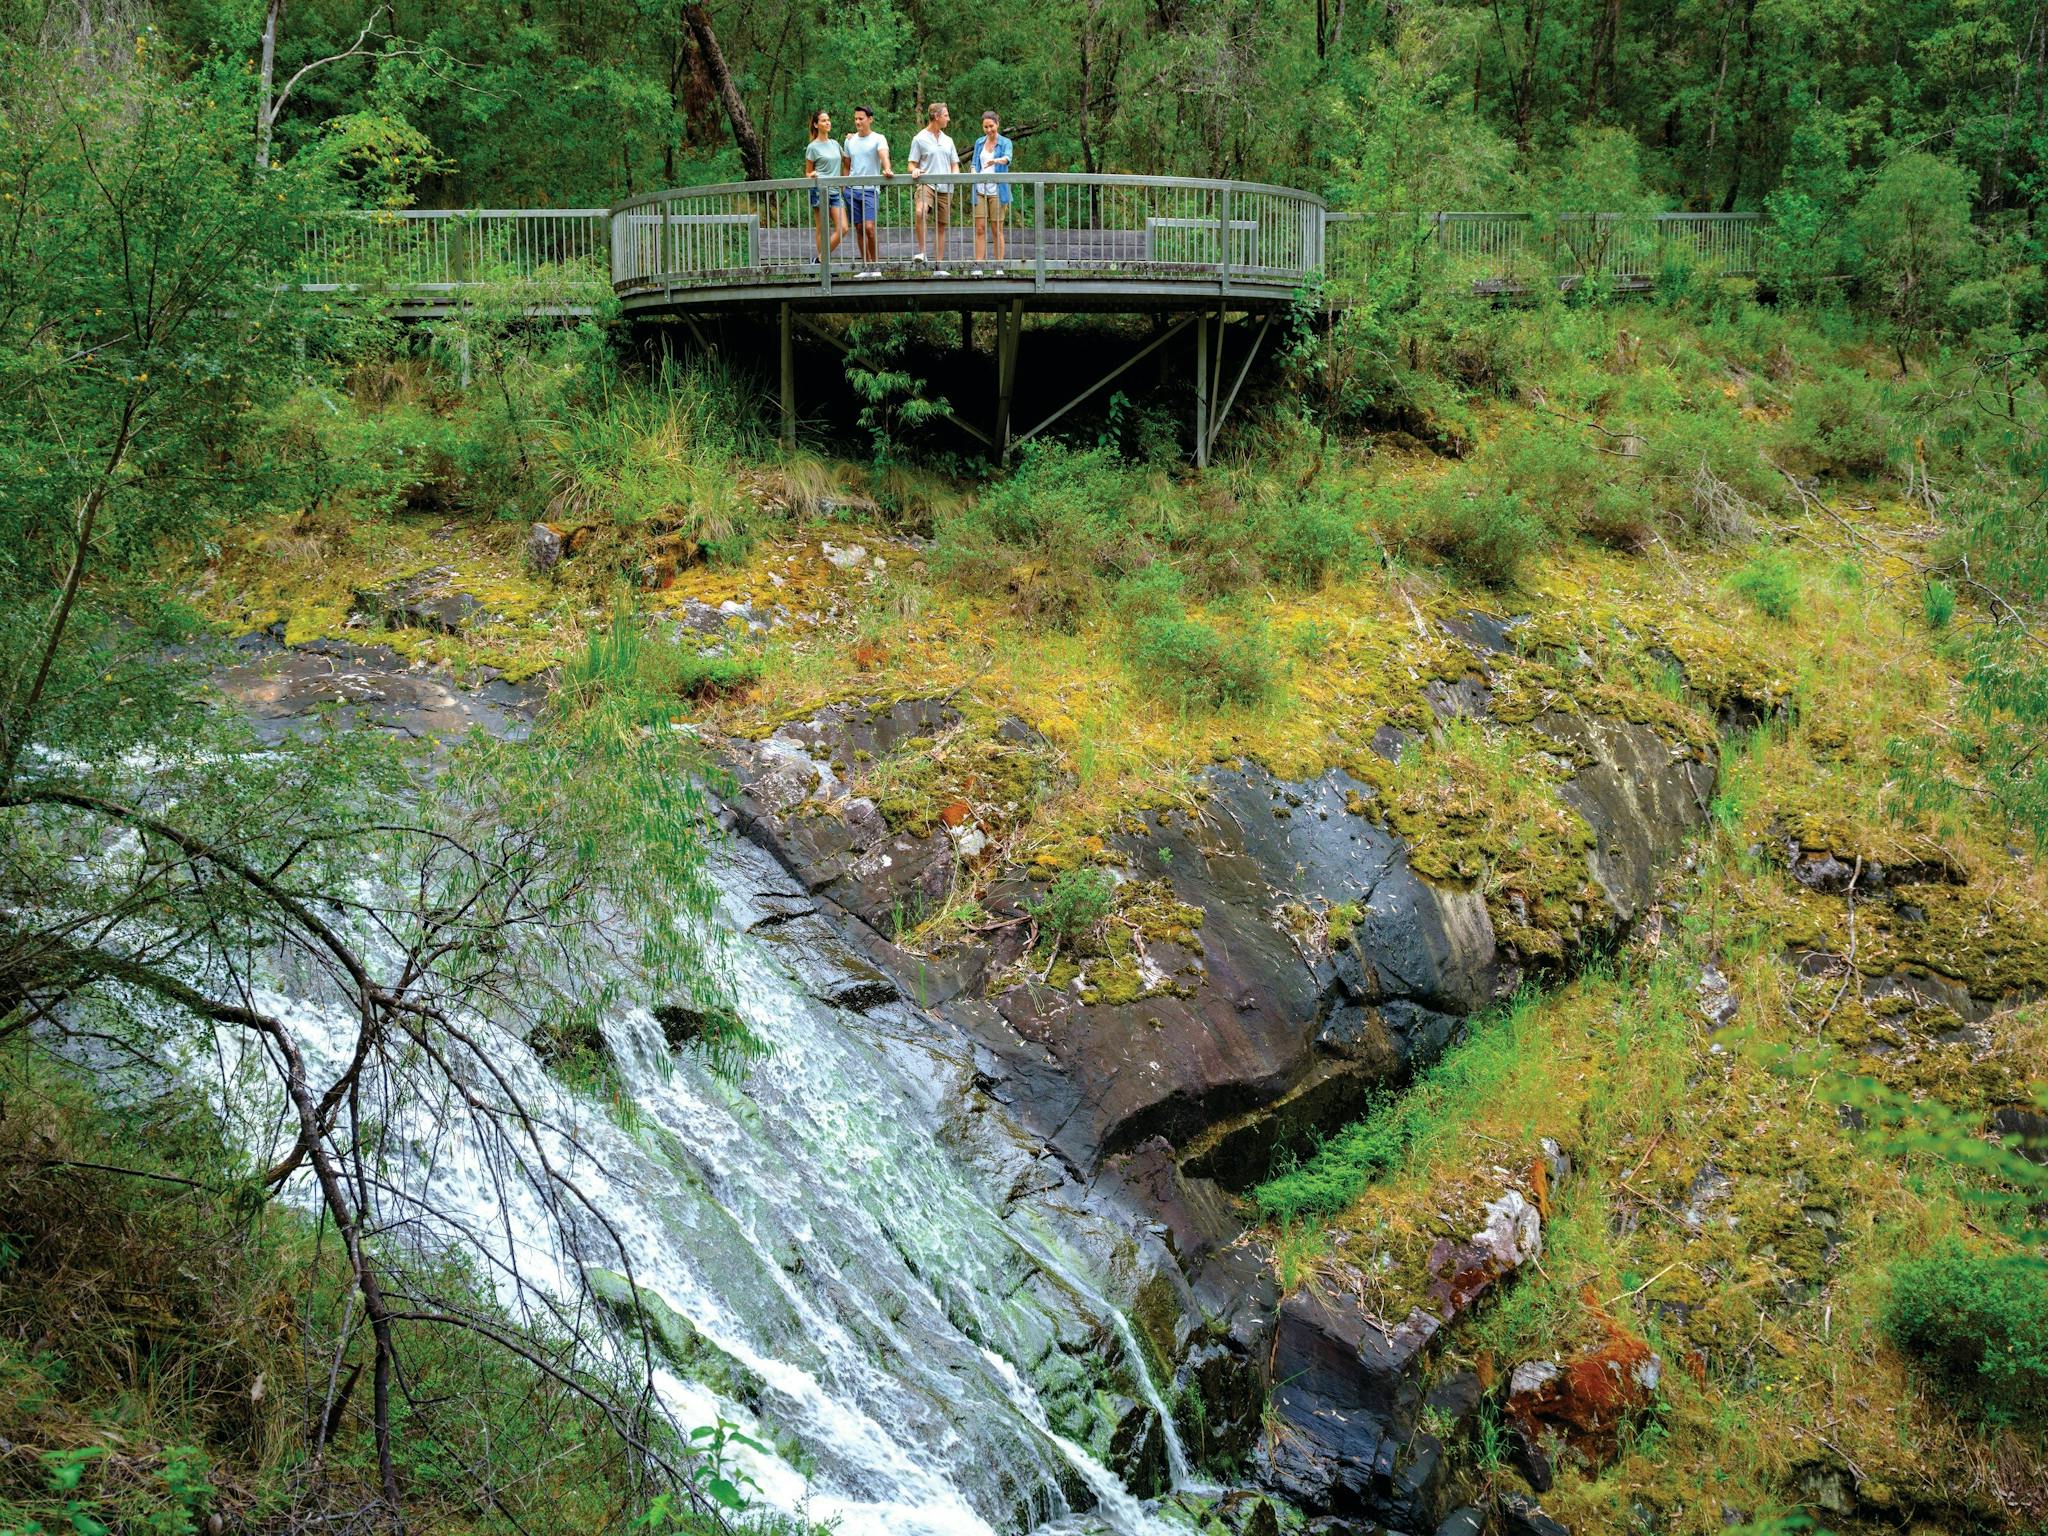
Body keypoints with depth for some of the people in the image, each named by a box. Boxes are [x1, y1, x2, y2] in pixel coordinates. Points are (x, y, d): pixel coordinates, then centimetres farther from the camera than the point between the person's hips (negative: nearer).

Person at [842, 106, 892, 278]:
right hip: (852, 189, 5)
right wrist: (844, 186, 15)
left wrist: (887, 169, -42)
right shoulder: (850, 140, 12)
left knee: (869, 227, -16)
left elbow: (884, 155, -22)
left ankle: (876, 266, -4)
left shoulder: (878, 139, -3)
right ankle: (867, 267, 12)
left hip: (870, 189, -5)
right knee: (859, 229, 6)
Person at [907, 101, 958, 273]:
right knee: (919, 212, -33)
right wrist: (915, 171, -21)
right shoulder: (920, 139, 2)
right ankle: (921, 252, -24)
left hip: (945, 188, 5)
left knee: (941, 227, 5)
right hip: (926, 185, -5)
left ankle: (938, 265, 10)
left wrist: (955, 174, -2)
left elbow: (954, 165, 21)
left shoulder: (947, 140, 17)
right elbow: (912, 165, 2)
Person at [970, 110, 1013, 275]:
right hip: (980, 190, 3)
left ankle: (999, 266, 4)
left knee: (997, 229, 0)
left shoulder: (1005, 143, 0)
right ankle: (978, 266, -4)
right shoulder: (979, 143, 13)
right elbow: (974, 164, 16)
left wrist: (995, 161, -42)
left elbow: (1007, 159, -20)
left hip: (997, 190, -3)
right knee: (980, 229, -2)